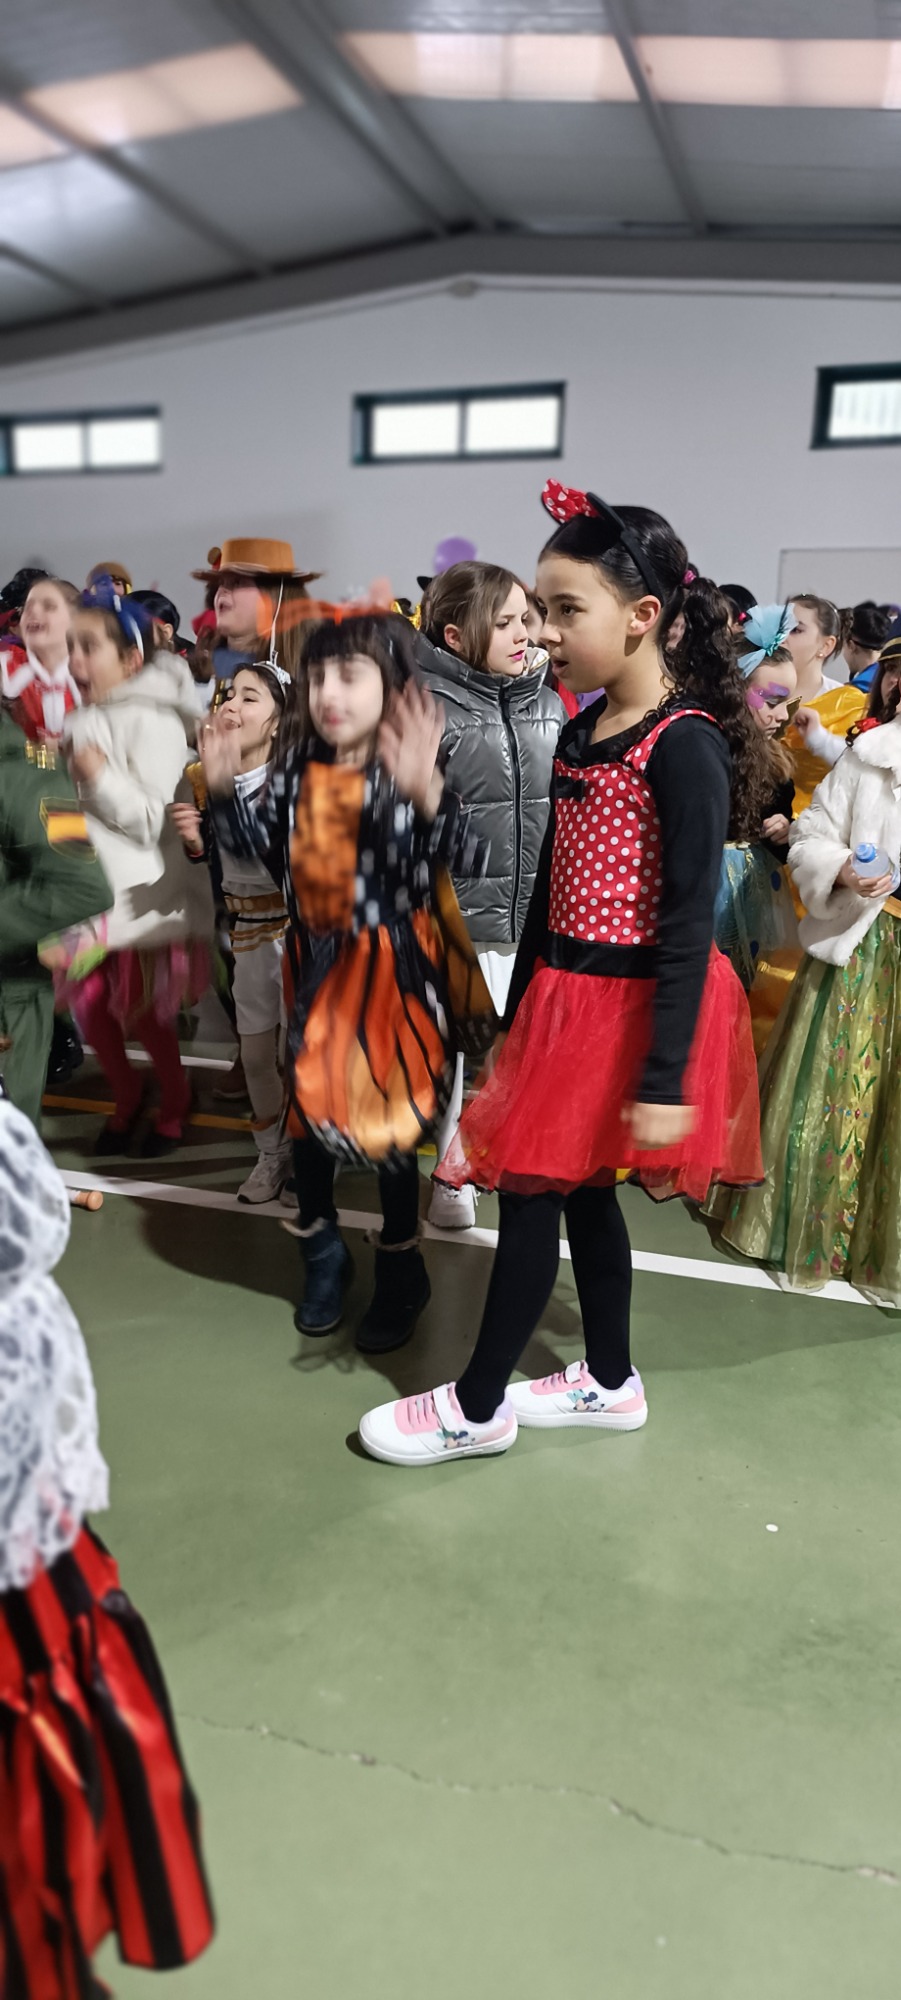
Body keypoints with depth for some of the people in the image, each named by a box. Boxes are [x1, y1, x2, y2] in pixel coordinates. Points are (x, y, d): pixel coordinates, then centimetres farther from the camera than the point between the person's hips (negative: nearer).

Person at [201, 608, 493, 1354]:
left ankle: (400, 1272, 28)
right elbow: (261, 842, 12)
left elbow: (468, 859, -29)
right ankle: (324, 1252, 38)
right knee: (307, 1106, 15)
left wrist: (425, 791, -46)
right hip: (317, 962, 6)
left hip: (392, 970, -5)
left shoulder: (409, 771, -17)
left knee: (387, 1121, 6)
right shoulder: (297, 762, 0)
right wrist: (224, 789, -5)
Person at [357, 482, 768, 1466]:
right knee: (580, 1189, 17)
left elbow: (687, 927, -20)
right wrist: (519, 1013, 16)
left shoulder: (684, 747, -18)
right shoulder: (581, 732, 8)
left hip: (633, 1007, -8)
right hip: (564, 995, 8)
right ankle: (611, 1382, 36)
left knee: (530, 1190, 1)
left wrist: (665, 1079, -21)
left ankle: (477, 1407, 19)